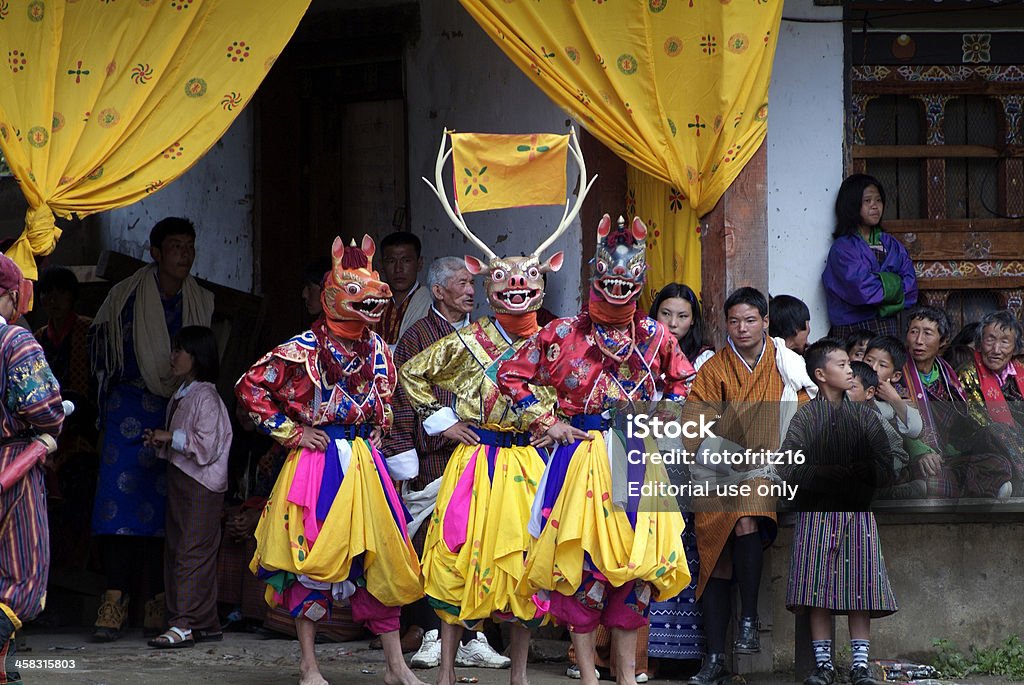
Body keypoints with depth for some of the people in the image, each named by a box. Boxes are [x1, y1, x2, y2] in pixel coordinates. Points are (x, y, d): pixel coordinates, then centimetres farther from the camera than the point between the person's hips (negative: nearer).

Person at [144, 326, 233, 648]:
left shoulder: (206, 398, -13)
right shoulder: (180, 396, 17)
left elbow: (206, 446, -19)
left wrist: (171, 437, -16)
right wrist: (160, 442, 8)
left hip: (201, 485, -10)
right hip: (179, 479, 10)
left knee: (192, 552, -11)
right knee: (176, 550, 9)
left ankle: (184, 625, -15)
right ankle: (207, 624, 14)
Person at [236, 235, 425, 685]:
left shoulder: (377, 350, 7)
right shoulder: (302, 351, -11)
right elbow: (249, 389, -8)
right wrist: (291, 432, -8)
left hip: (365, 464, 5)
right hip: (315, 463, -5)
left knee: (382, 557, 4)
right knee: (311, 558, -1)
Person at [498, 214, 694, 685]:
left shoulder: (654, 336, 8)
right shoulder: (563, 334, 0)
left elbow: (683, 381, 23)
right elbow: (511, 376, 5)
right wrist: (547, 423, 0)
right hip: (581, 455, -2)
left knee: (637, 558, 1)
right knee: (582, 556, -6)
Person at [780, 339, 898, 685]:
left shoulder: (864, 414, 9)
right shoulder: (805, 416, 2)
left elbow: (885, 467, 2)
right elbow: (789, 469, -10)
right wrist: (847, 475, -12)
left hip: (858, 514, 2)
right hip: (816, 514, -2)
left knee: (860, 591, -3)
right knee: (818, 591, -3)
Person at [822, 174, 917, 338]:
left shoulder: (891, 244, 15)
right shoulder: (842, 248, -3)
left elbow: (910, 283, 5)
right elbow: (861, 288, -15)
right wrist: (892, 284, 0)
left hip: (888, 326, 5)